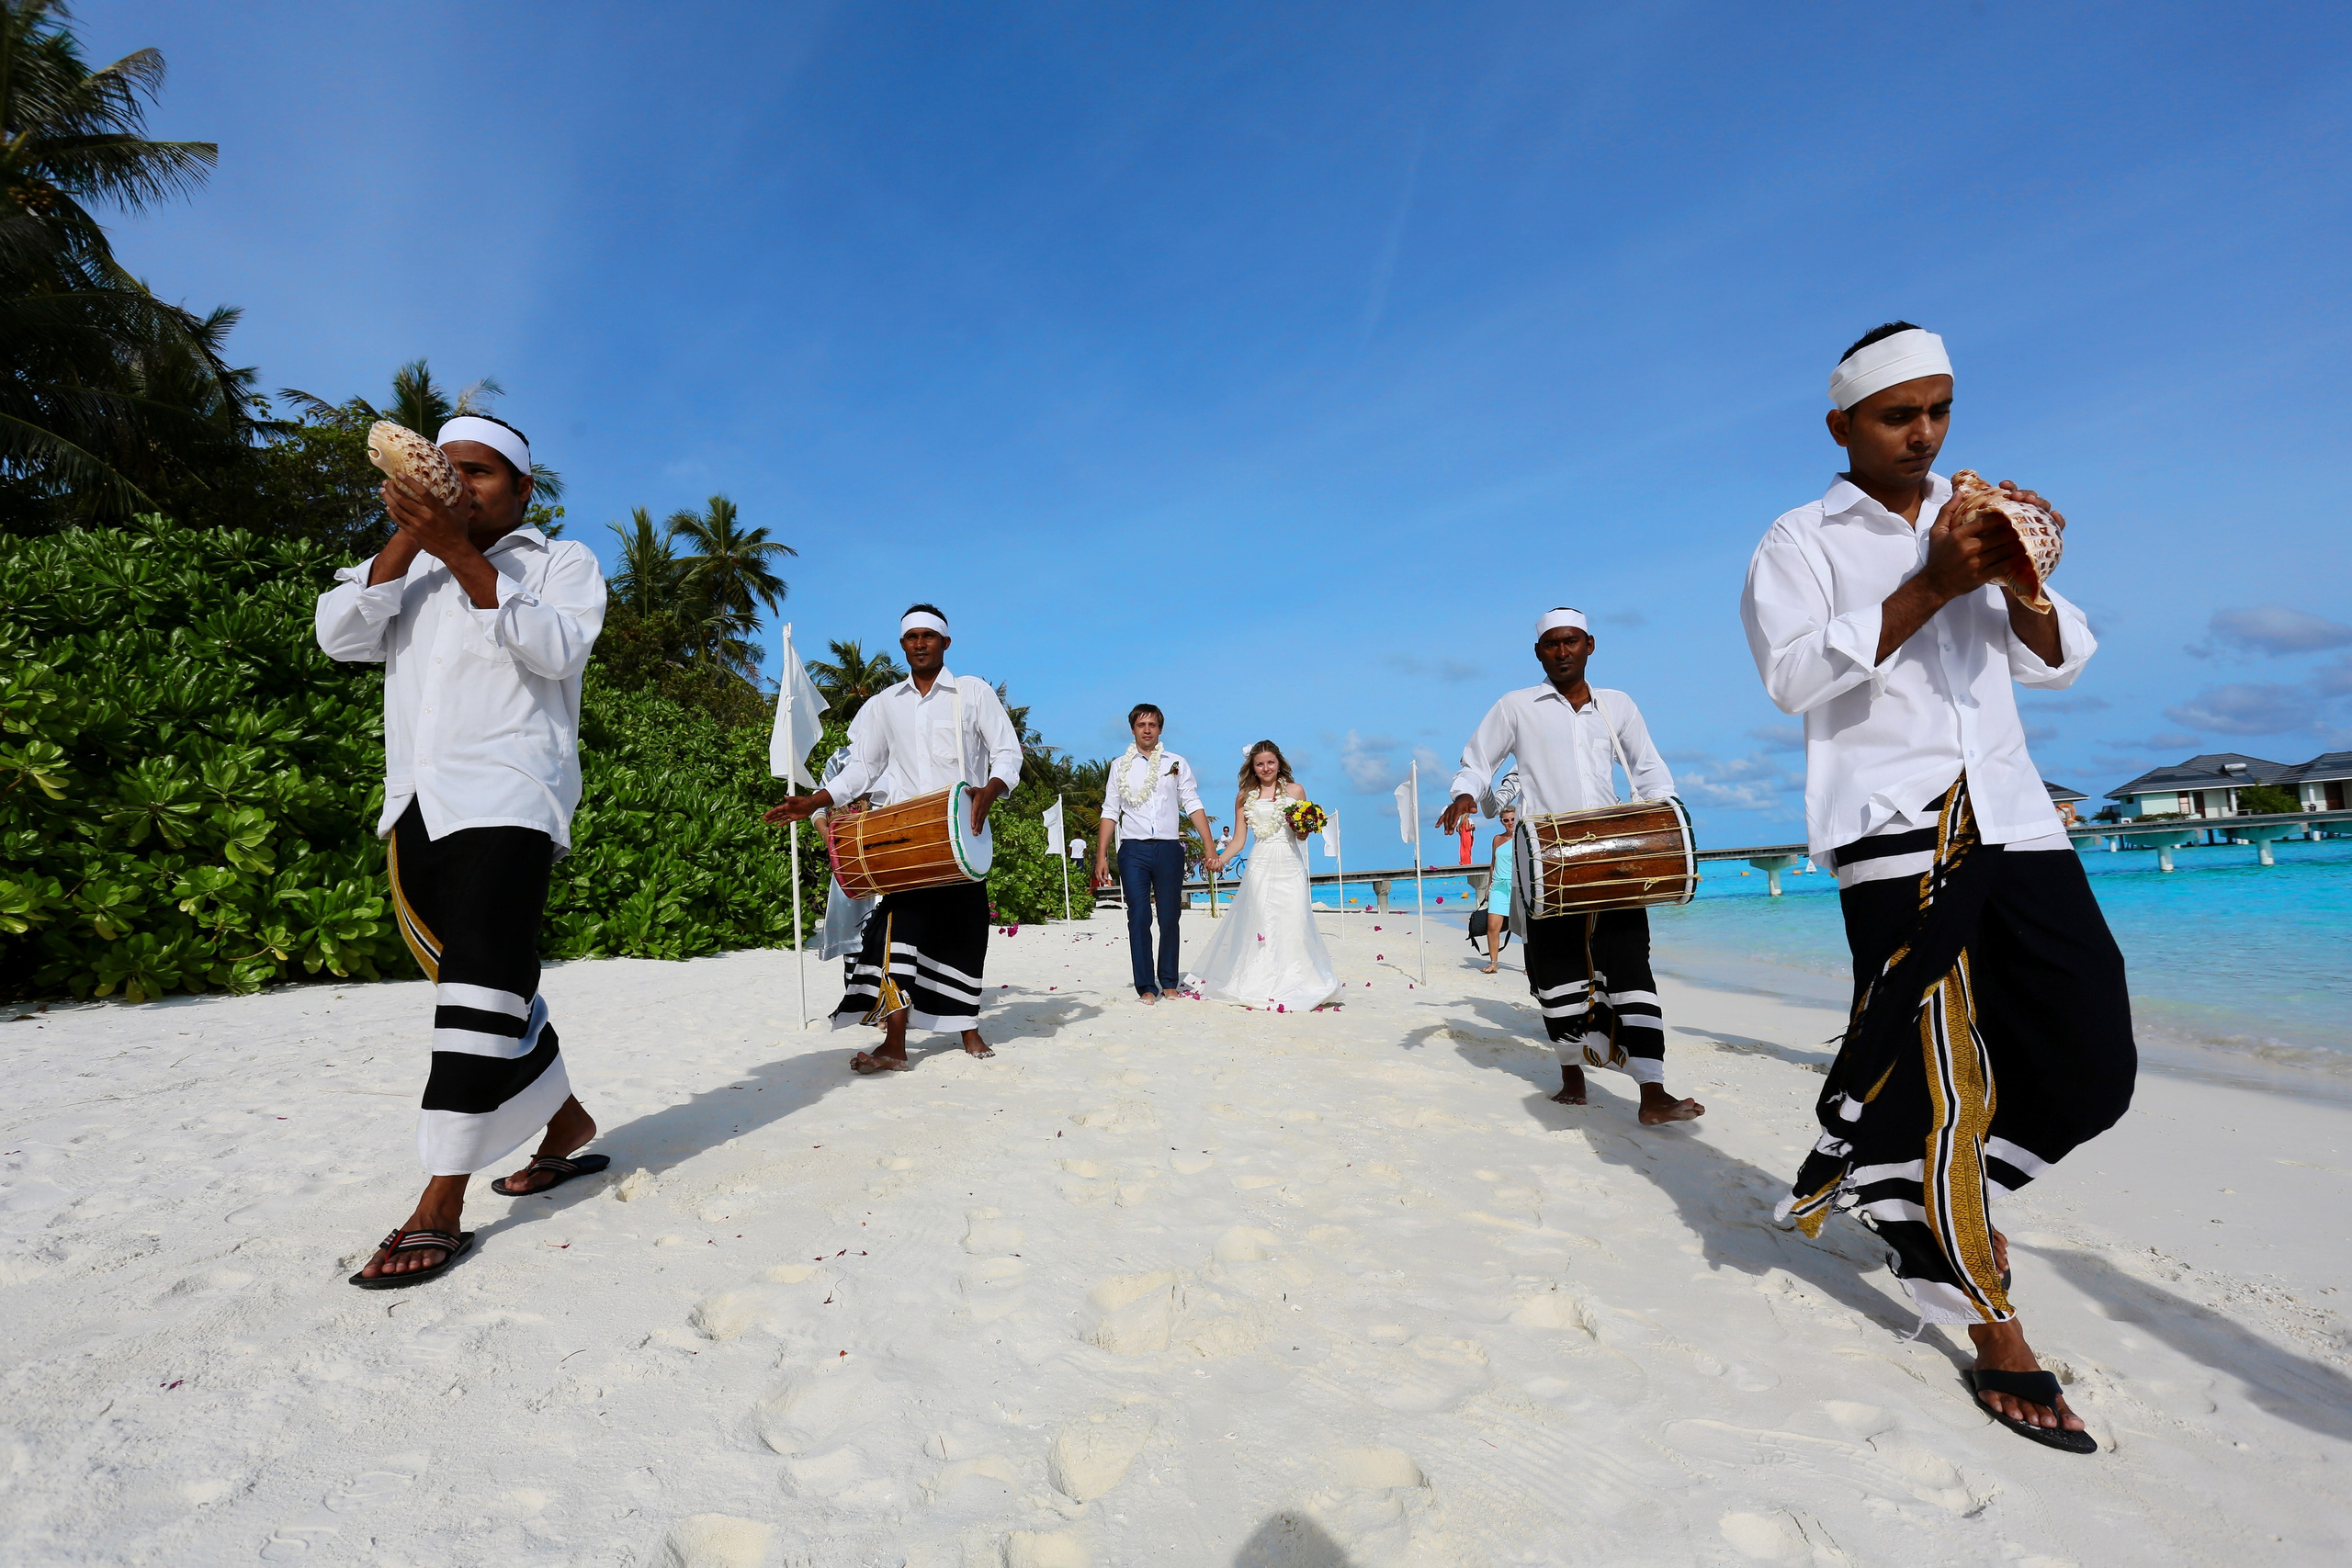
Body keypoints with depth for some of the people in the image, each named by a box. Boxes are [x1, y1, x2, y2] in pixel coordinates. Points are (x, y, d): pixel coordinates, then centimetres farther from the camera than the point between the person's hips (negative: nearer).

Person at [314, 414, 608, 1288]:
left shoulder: (562, 561, 9)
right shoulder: (409, 569, 23)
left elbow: (555, 646, -10)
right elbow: (339, 637, 7)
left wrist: (458, 553, -13)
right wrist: (407, 540, -1)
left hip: (506, 798, -6)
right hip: (416, 801, 6)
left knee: (481, 987, -14)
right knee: (488, 985, 11)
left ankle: (442, 1207, -12)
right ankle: (568, 1124, 25)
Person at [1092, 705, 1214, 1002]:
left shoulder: (1177, 764, 10)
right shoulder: (1120, 766, 11)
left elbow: (1193, 806, 4)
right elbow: (1110, 812, 8)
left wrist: (1210, 849, -5)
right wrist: (1101, 856, 1)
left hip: (1169, 848, 0)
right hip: (1134, 849, 0)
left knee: (1170, 918, 5)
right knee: (1139, 919, -4)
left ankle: (1169, 983, 18)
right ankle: (1146, 987, 2)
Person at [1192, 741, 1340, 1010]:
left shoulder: (1295, 791, 9)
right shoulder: (1245, 797, 11)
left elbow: (1303, 836, 9)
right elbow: (1239, 840, 8)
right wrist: (1220, 858, -7)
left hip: (1290, 868, 0)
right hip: (1260, 867, 0)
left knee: (1292, 925, -5)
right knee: (1260, 926, -3)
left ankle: (1295, 985, 2)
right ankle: (1261, 986, 2)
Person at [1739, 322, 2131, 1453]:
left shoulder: (1978, 522, 20)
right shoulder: (1800, 542, 4)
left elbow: (2057, 664, 15)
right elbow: (1793, 672, -11)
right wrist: (1931, 588, -15)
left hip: (2012, 818, 6)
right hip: (1893, 828, -6)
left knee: (2090, 1066, 4)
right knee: (1947, 1086, -3)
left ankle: (1893, 1182, 28)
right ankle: (1997, 1343, 12)